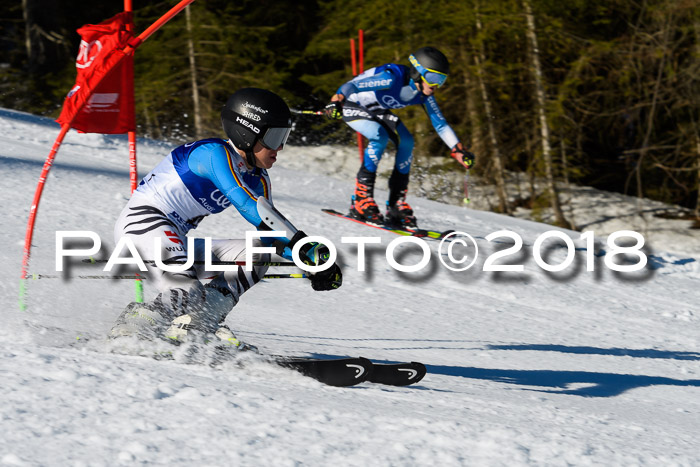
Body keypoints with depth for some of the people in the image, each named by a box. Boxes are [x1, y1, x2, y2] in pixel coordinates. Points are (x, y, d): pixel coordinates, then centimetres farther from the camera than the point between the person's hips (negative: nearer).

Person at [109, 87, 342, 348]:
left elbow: (271, 237, 11)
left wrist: (315, 261, -8)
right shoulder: (215, 154, -17)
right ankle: (128, 331, -9)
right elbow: (247, 205, -30)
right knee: (192, 299, -28)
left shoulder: (257, 180, 10)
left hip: (176, 241, 10)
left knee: (255, 254, -3)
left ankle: (197, 326, -14)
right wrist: (305, 245, -34)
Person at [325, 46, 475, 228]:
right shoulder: (392, 78, -36)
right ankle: (361, 200, -23)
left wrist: (459, 151, -8)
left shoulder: (424, 94, -13)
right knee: (380, 136, -30)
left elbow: (440, 124, -2)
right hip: (351, 106, -8)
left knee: (406, 142, -10)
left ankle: (396, 203, -3)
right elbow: (351, 86, -44)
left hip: (377, 110, 8)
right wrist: (336, 102, -62)